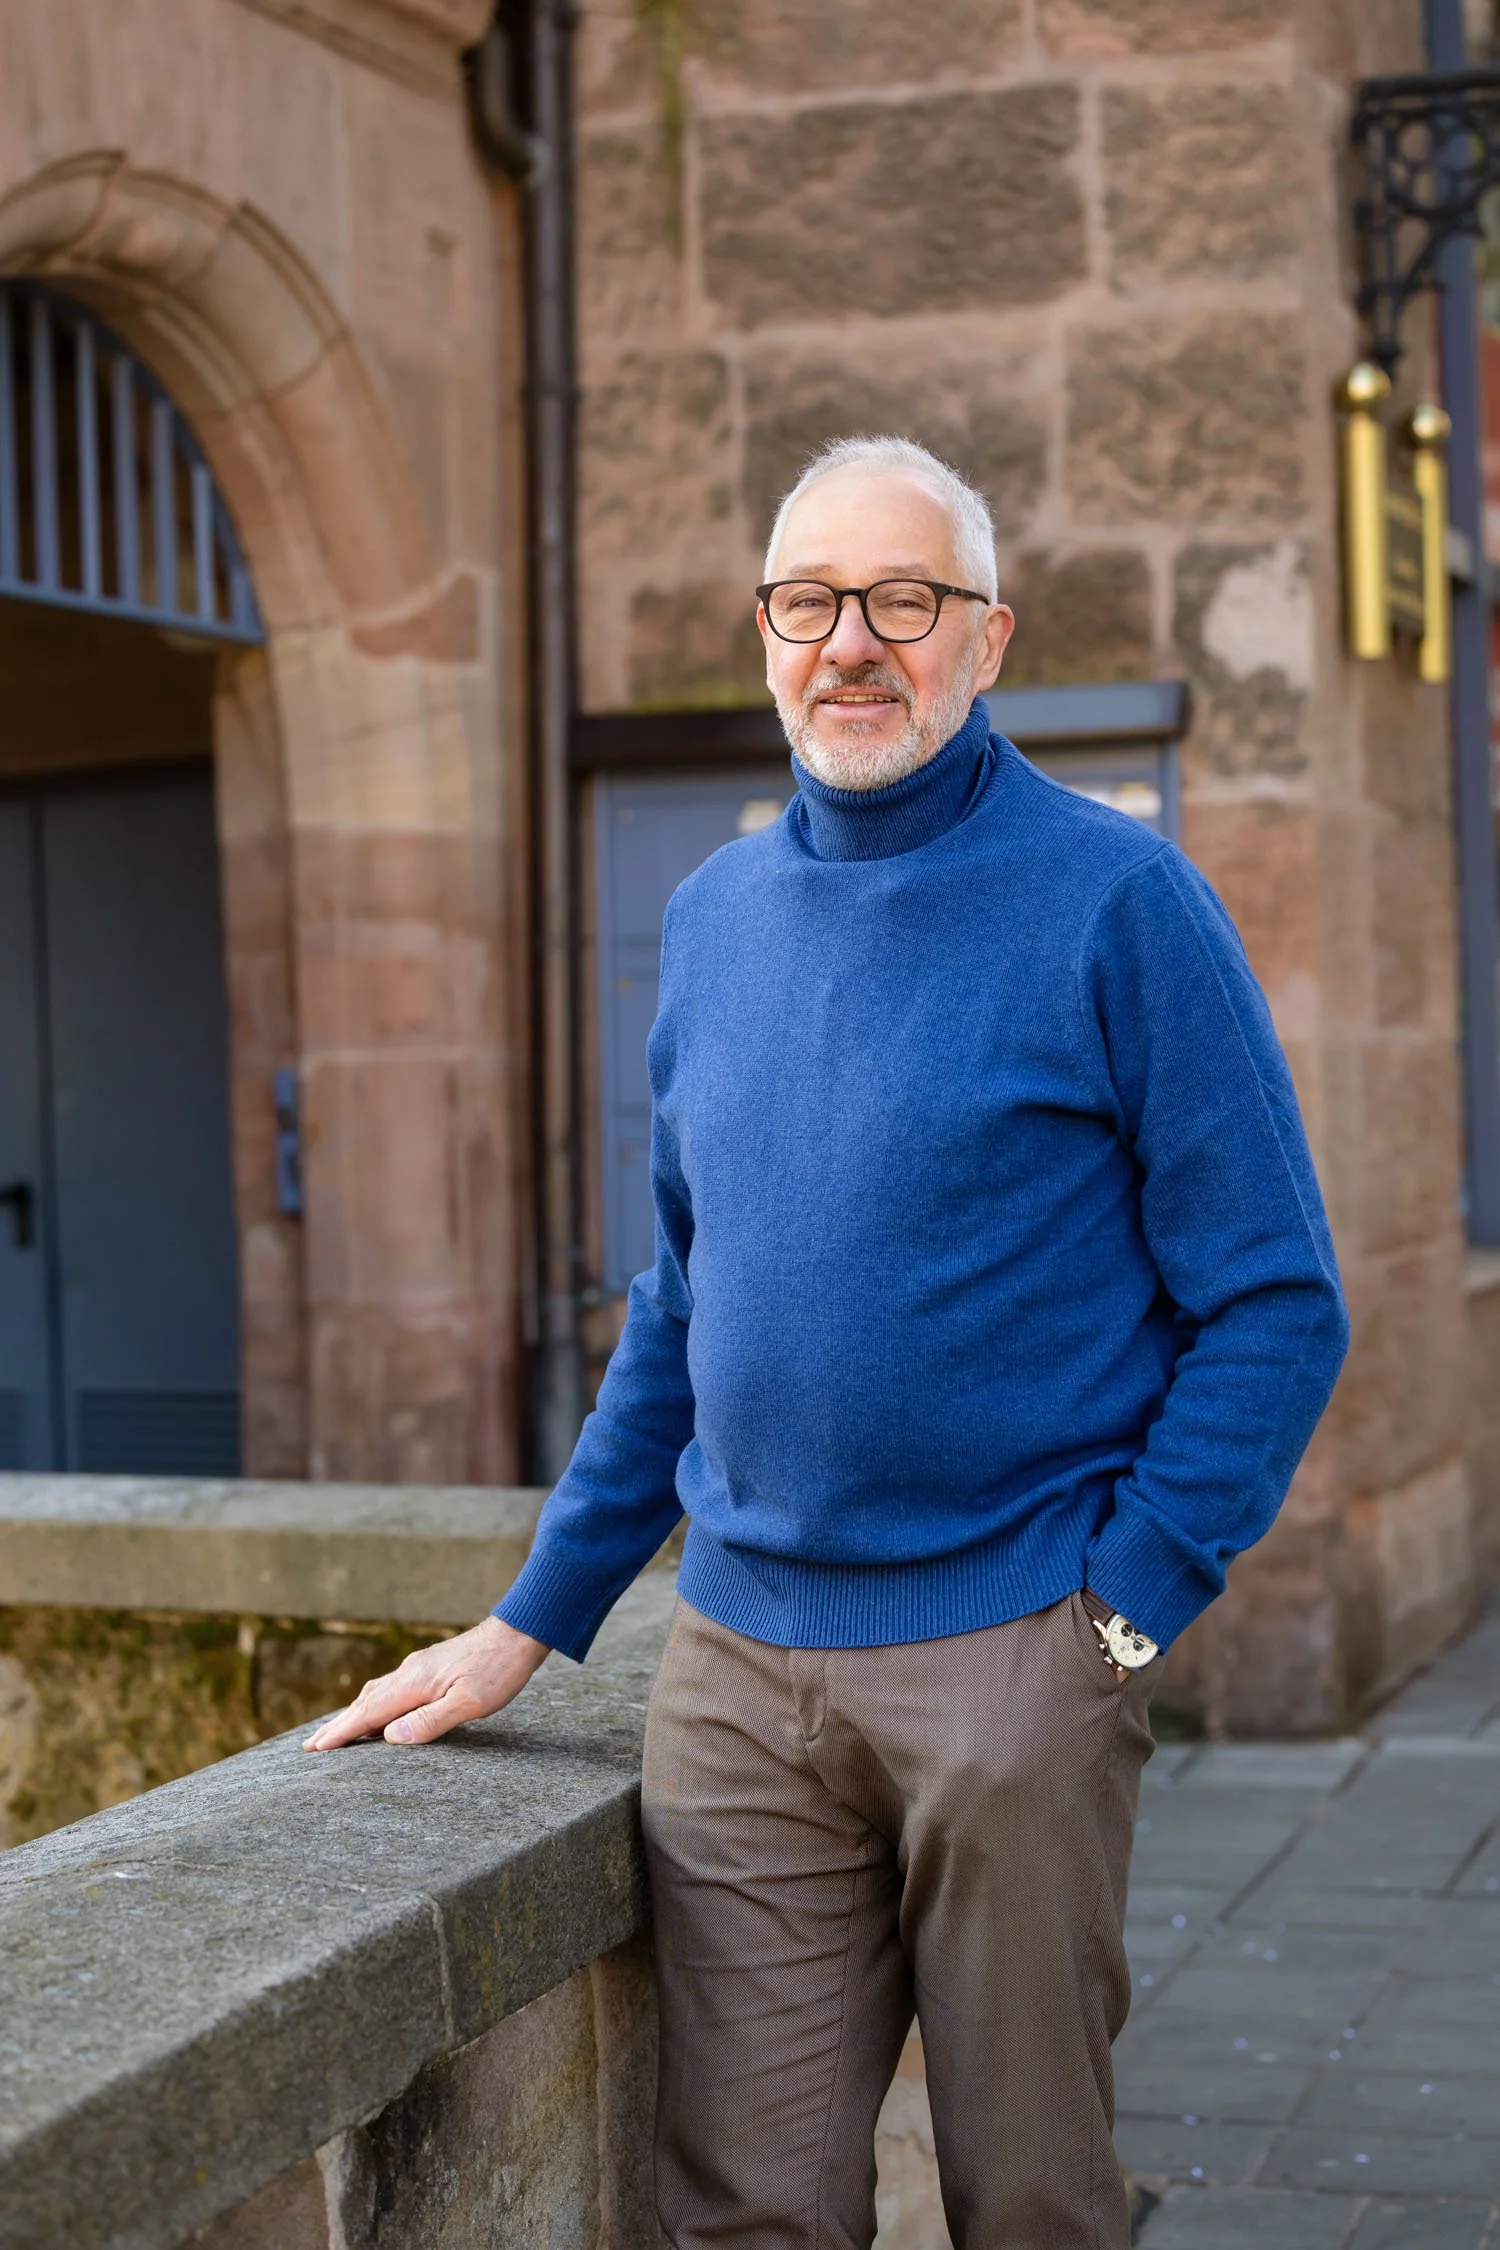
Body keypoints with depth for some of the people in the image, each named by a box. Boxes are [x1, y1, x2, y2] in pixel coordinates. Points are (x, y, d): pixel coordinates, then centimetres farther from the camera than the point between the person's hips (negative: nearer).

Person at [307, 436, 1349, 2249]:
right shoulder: (715, 915, 10)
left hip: (1011, 1662, -4)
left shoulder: (1114, 902, -5)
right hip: (737, 1664, 4)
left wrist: (1123, 1611, -11)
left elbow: (1276, 1304, -6)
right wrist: (531, 1624, 14)